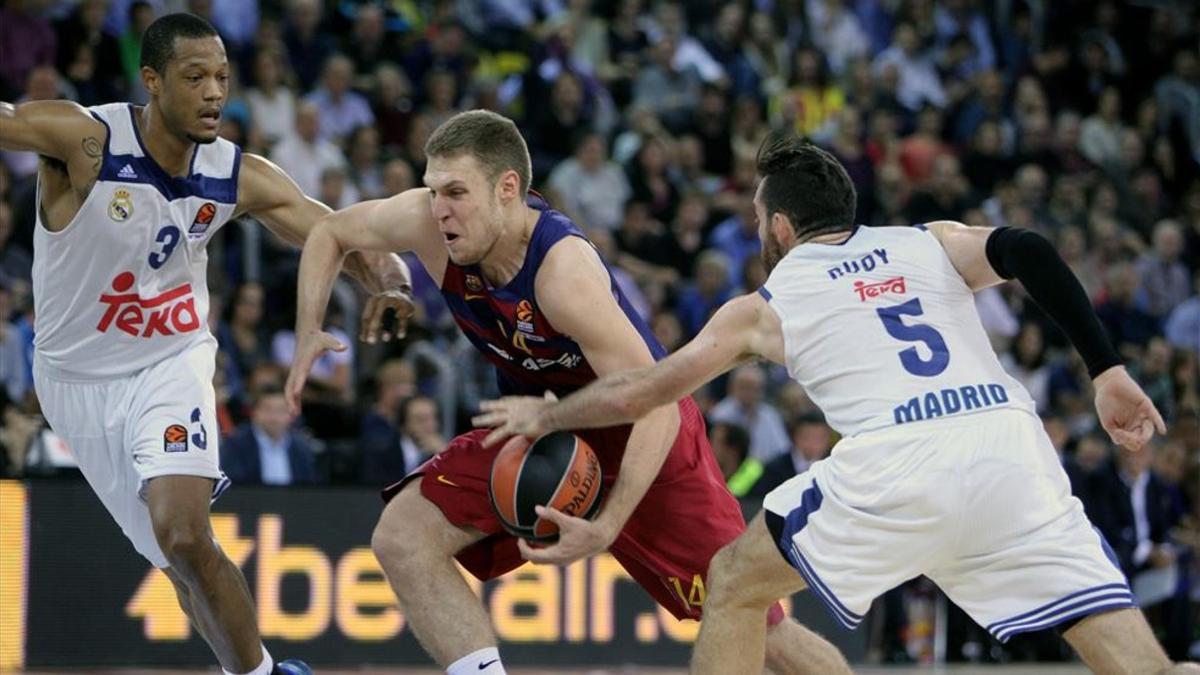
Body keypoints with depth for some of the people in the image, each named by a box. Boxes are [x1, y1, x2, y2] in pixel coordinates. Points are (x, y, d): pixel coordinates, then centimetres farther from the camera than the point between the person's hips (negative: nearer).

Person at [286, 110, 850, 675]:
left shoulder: (564, 268, -35)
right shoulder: (425, 222, -19)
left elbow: (656, 407, -35)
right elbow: (331, 232, 3)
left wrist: (608, 527, -43)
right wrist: (309, 336, -11)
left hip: (642, 433, -6)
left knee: (751, 624, -9)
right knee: (401, 539, -14)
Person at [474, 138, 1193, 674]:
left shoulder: (764, 308, 23)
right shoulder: (935, 243, 25)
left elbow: (635, 393, 30)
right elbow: (1028, 251, 4)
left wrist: (544, 416, 47)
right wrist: (1107, 370, 5)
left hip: (893, 465, -1)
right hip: (1009, 441, 1)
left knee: (735, 584, 22)